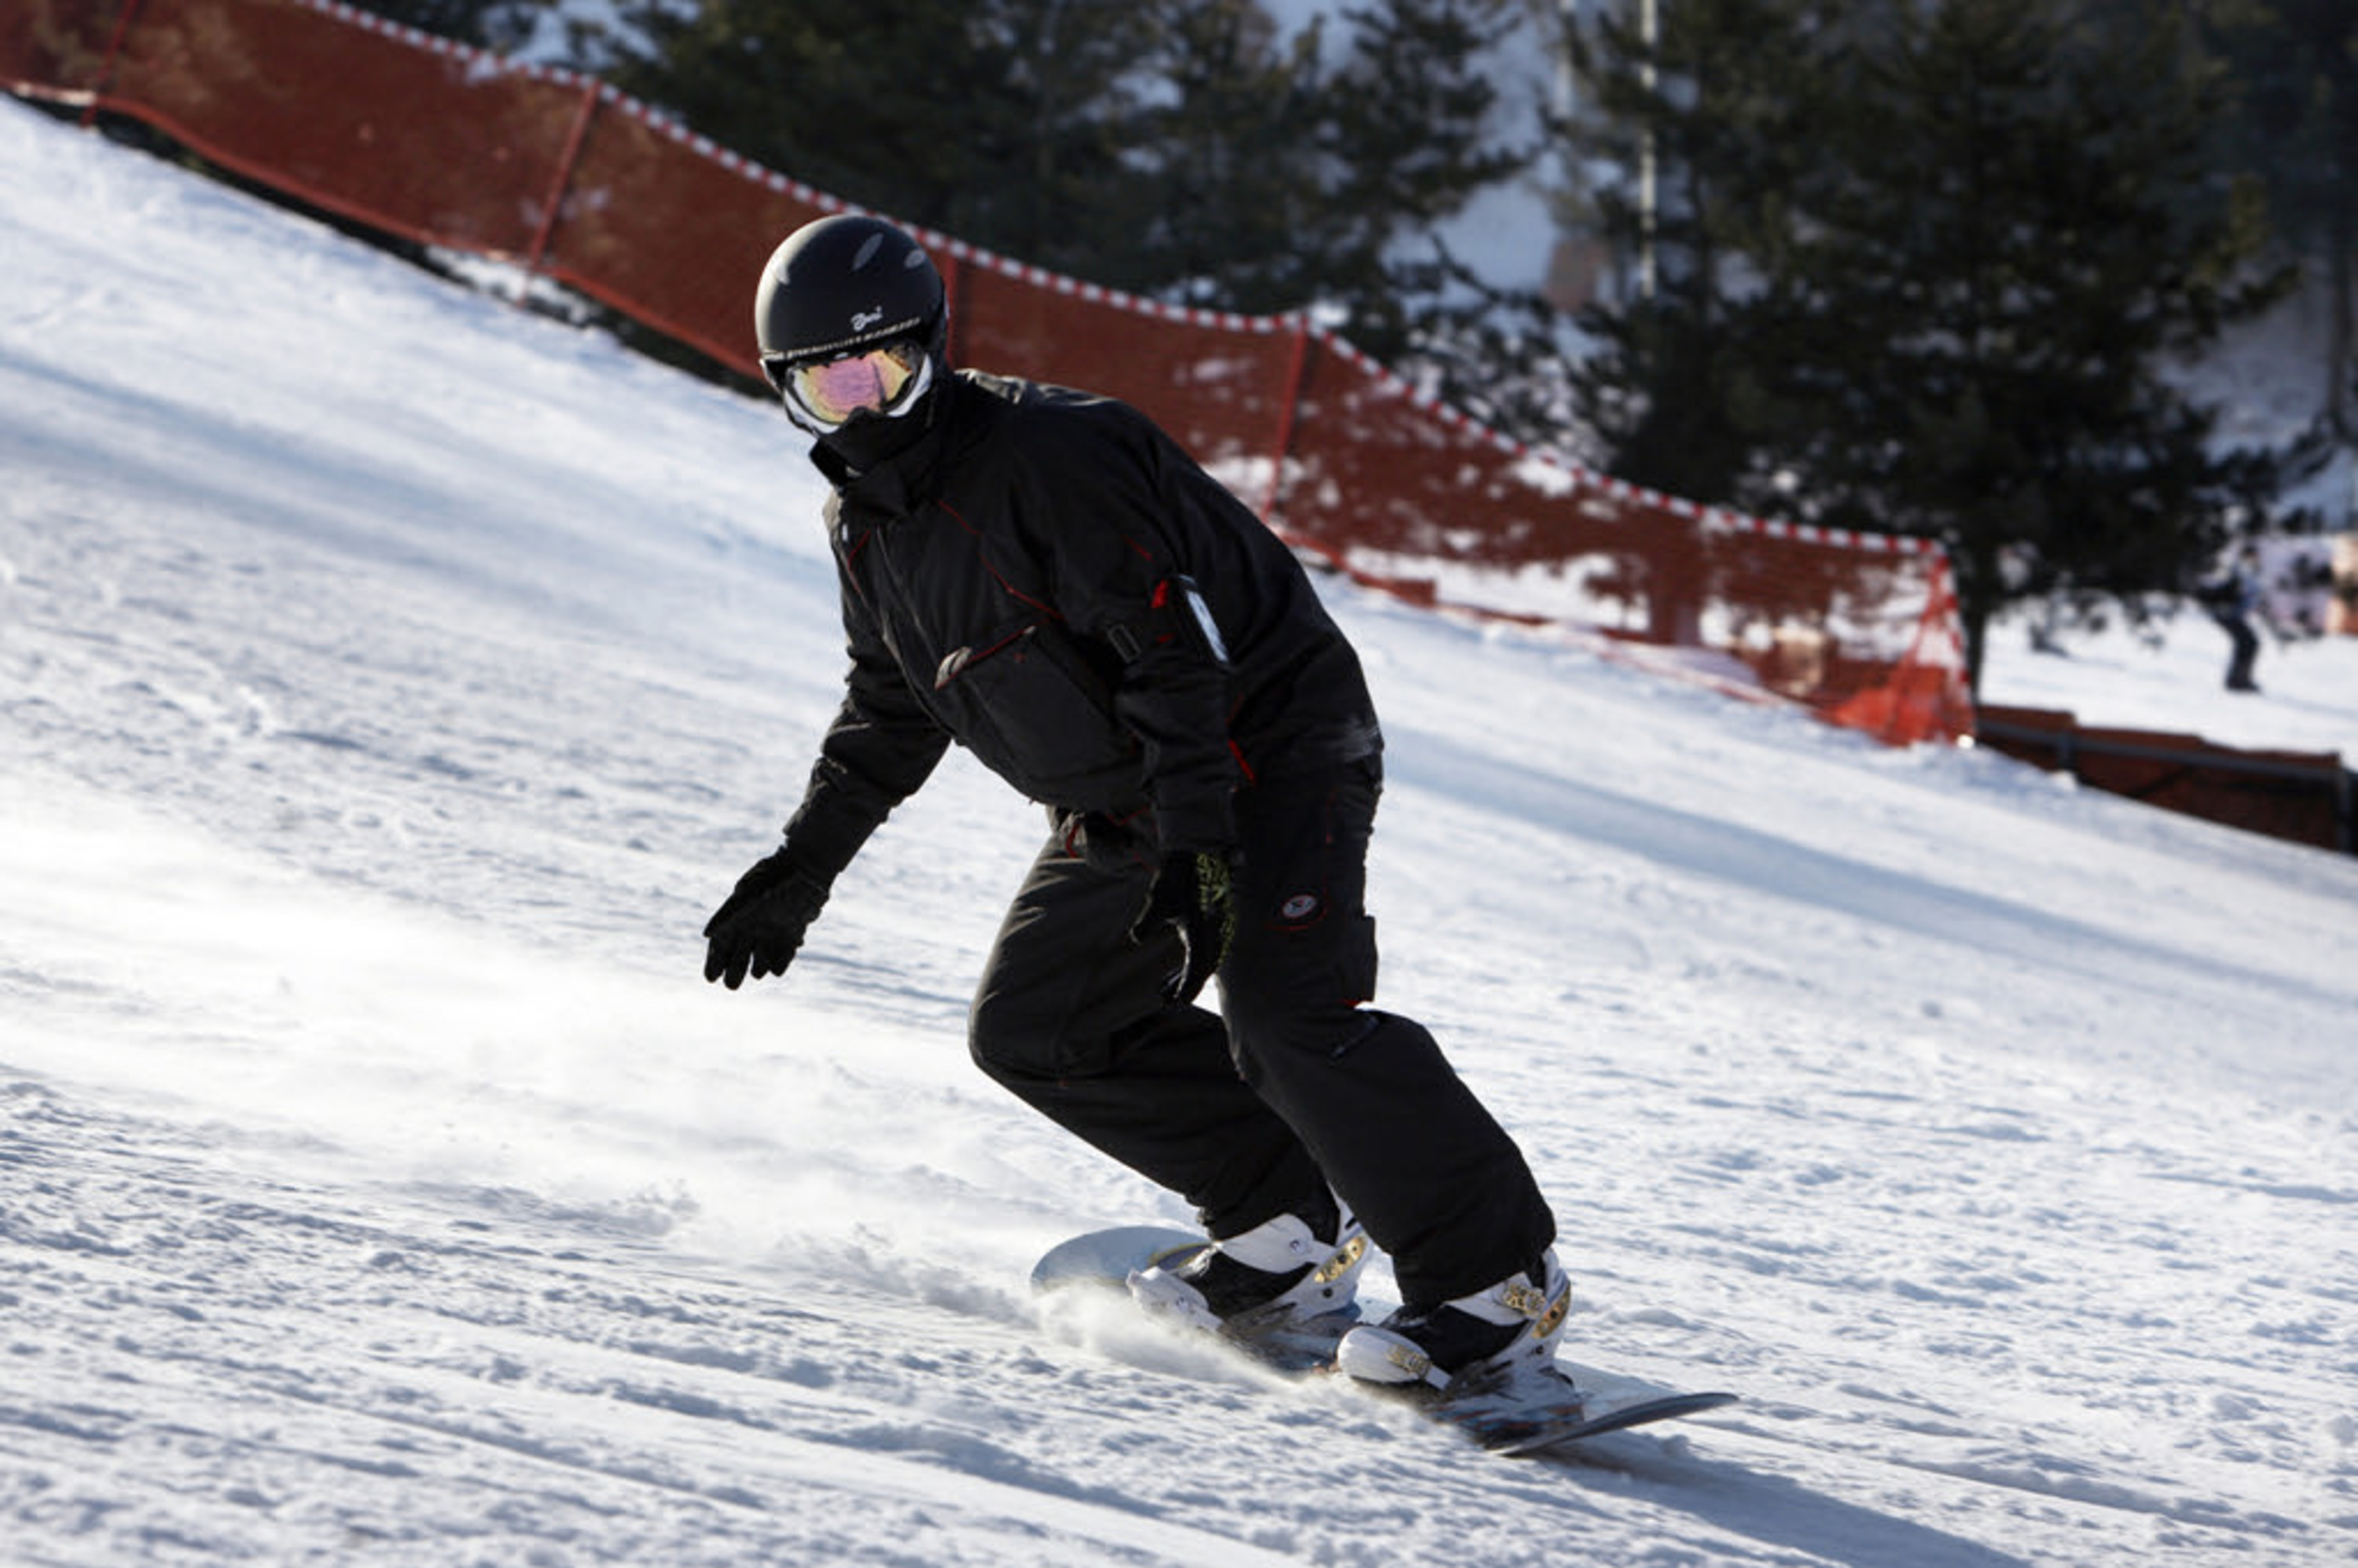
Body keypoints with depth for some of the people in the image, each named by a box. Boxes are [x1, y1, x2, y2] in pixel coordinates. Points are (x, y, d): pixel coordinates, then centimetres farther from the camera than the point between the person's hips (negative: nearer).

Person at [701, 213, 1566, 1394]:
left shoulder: (1050, 454, -23)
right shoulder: (864, 518, 5)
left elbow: (1174, 645, -28)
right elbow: (891, 705, 21)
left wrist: (1196, 844, -34)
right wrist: (807, 860, 17)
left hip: (1268, 749, -10)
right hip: (1122, 803, 10)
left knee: (1280, 1008, -26)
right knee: (1030, 1027, 4)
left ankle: (1496, 1279, -20)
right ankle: (1289, 1226, 7)